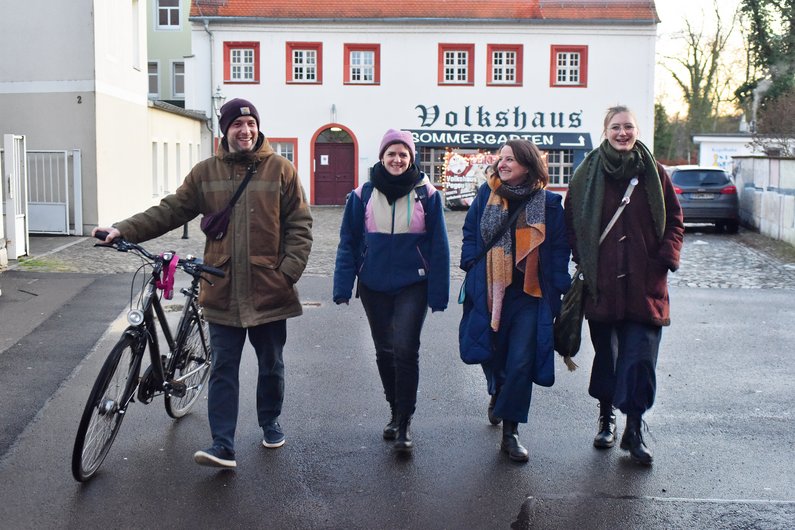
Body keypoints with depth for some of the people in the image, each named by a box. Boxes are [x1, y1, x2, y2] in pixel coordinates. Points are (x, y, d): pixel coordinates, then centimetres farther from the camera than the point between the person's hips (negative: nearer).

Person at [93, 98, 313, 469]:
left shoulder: (281, 170, -1)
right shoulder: (205, 172, 5)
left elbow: (299, 225, -2)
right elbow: (169, 211, 3)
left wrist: (290, 270, -12)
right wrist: (123, 230, -8)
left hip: (268, 290, -1)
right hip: (223, 290, 1)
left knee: (271, 365, 14)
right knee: (223, 368, 2)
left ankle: (270, 423, 36)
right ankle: (223, 446, 6)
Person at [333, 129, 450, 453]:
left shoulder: (427, 195, -3)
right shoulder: (363, 195, 0)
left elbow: (438, 246, -2)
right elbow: (348, 242, 3)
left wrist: (438, 293, -5)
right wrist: (343, 287, -2)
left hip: (412, 286, -2)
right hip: (374, 286, 3)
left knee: (405, 350, -9)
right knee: (384, 351, 13)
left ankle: (404, 424, 4)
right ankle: (396, 413, 31)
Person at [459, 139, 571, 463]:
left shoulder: (549, 204, -1)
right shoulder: (487, 195, 4)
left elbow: (559, 250, 2)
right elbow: (470, 234, 11)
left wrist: (557, 290, -5)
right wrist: (472, 267, -2)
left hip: (530, 295, -2)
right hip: (489, 294, 2)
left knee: (520, 363, -5)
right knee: (491, 354, 13)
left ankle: (510, 433, 7)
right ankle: (498, 394, 47)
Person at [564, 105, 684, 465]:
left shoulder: (654, 173, 5)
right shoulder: (588, 174, 4)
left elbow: (674, 220, 10)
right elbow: (572, 222, 7)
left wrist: (668, 256, -4)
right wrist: (582, 261, -4)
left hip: (645, 284, 0)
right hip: (601, 283, 1)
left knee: (640, 358, -5)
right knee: (605, 354, 12)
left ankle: (633, 429, 6)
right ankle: (606, 418, 29)